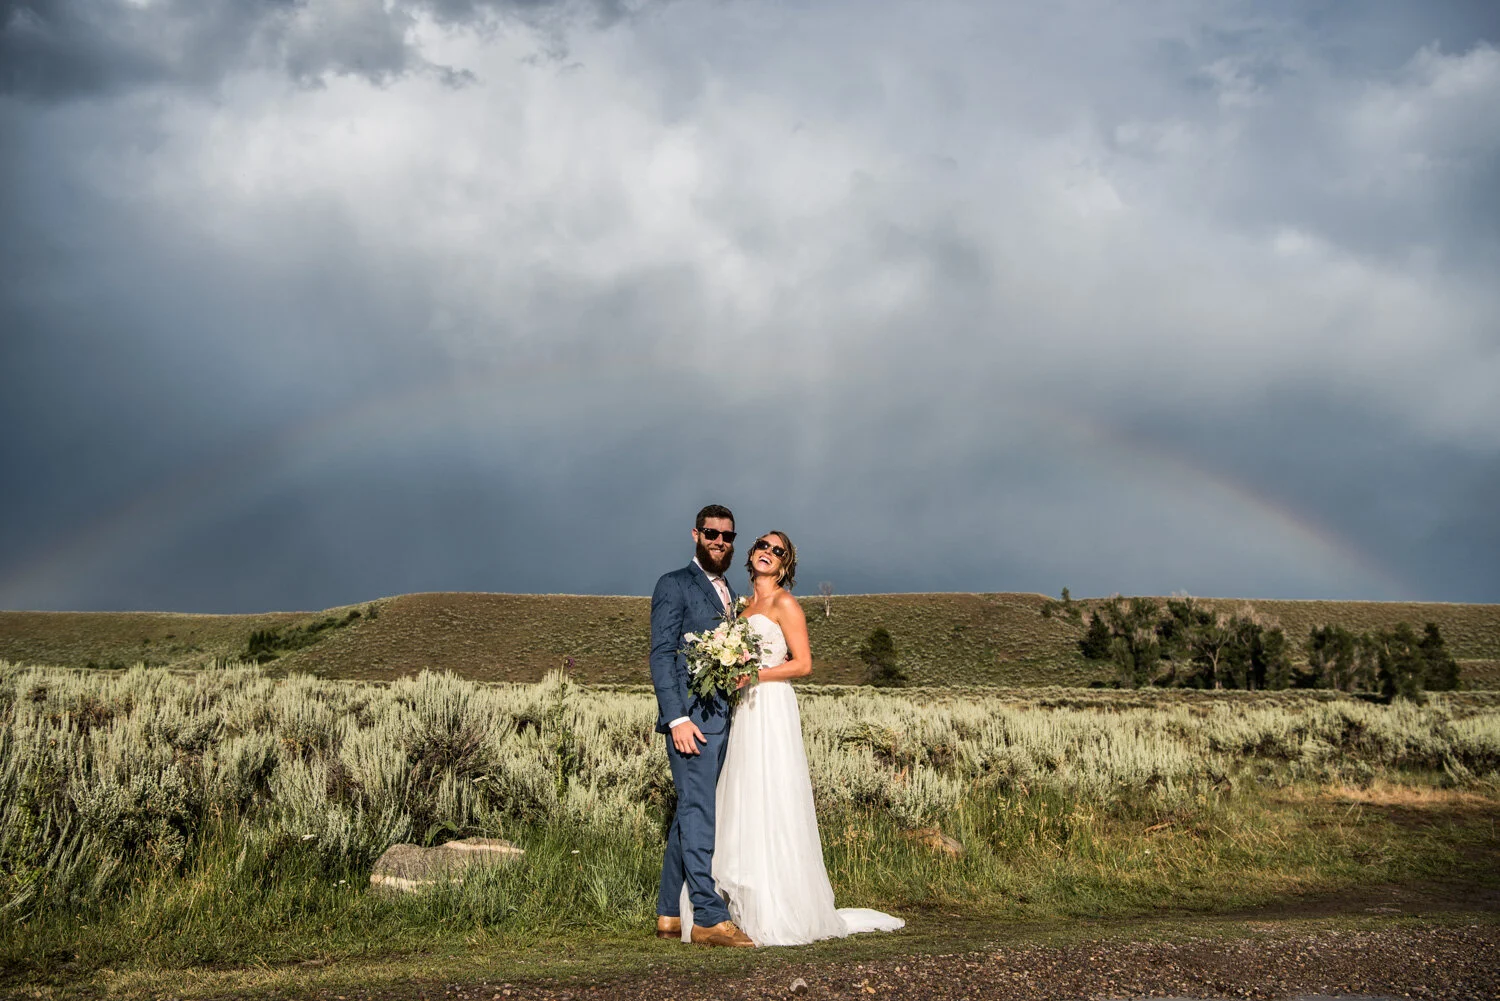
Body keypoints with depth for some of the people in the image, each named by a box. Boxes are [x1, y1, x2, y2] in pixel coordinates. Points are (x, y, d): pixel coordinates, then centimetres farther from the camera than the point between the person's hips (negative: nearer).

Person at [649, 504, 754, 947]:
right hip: (691, 718, -8)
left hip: (721, 720, 8)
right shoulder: (674, 585, -3)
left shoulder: (727, 594, 21)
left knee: (689, 814, 10)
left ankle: (670, 914, 16)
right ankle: (709, 918, -11)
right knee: (698, 813, -10)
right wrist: (677, 718, -18)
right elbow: (661, 656, -9)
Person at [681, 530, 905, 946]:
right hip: (745, 713, 8)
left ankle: (782, 916, -4)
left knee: (771, 809, -8)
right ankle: (750, 909, 10)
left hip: (771, 710, -8)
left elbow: (802, 663, -9)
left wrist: (753, 675, -16)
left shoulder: (784, 603, -3)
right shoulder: (746, 604, 19)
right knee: (744, 812, 5)